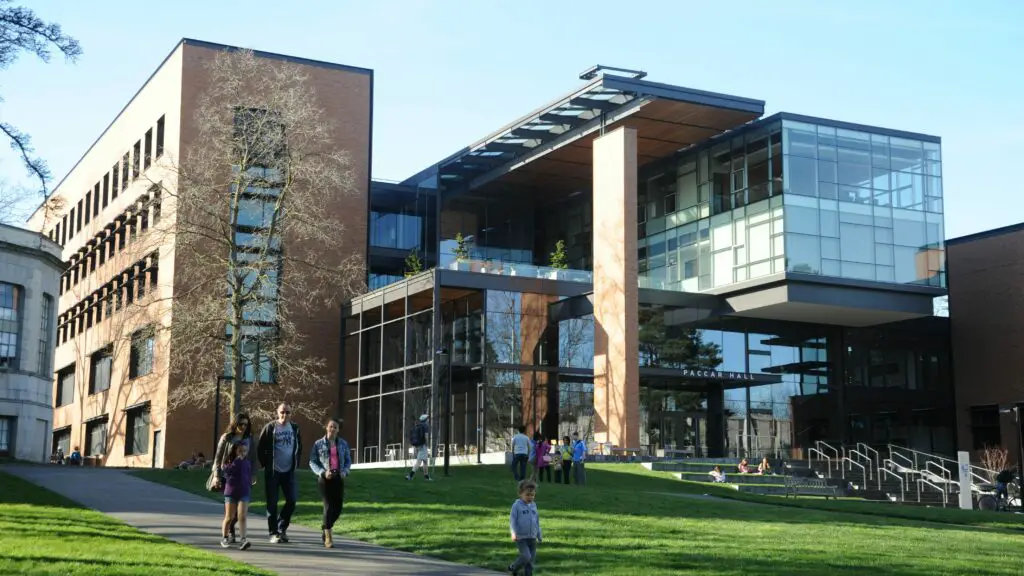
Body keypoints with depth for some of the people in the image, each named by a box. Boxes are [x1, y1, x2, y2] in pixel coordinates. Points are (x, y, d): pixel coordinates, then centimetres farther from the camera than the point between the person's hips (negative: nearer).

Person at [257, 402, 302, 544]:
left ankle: (282, 528, 17)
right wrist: (265, 464, -2)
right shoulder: (270, 427, -6)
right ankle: (273, 533, 8)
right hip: (272, 472, -3)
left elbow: (299, 447, 17)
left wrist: (296, 463, 9)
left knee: (292, 500, -1)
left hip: (289, 471, 3)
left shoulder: (295, 428, 5)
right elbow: (260, 448, -1)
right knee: (272, 503, 0)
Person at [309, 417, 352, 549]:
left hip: (338, 479, 3)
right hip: (324, 479, -3)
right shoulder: (319, 444, 1)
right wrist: (323, 472, -14)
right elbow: (312, 462, 1)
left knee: (338, 507, 3)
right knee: (328, 506, -11)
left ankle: (325, 527, 31)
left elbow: (348, 460, 13)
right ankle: (328, 537, -3)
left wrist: (345, 471, -7)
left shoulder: (343, 443, 8)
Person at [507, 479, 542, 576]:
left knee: (532, 559, 6)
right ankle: (513, 568, 9)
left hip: (532, 538, 6)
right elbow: (512, 520, -9)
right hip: (521, 537, -6)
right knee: (526, 556, -15)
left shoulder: (533, 505, 10)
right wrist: (514, 533, -20)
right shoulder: (517, 505, -7)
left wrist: (539, 535, 22)